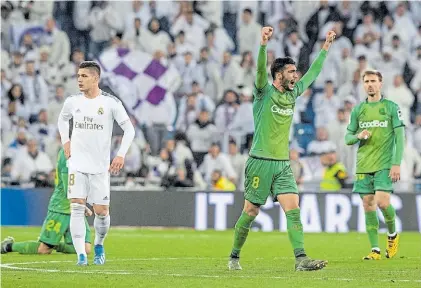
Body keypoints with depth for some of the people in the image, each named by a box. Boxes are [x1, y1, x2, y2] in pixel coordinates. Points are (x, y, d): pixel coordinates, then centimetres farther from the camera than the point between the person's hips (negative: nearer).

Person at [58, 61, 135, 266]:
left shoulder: (111, 103, -7)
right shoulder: (72, 102, 3)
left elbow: (129, 129, 0)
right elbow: (62, 119, 25)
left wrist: (121, 155, -9)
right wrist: (65, 141, 11)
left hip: (100, 166, -2)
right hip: (77, 164, 2)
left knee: (101, 212, 2)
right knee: (77, 208, -13)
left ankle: (99, 244, 30)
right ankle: (81, 254, -14)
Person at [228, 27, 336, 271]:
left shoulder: (292, 94, 12)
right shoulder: (264, 92, -5)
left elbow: (312, 74, 23)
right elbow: (261, 69, -23)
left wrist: (326, 48, 24)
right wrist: (264, 45, -39)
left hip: (283, 165, 5)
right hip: (261, 162, -5)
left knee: (293, 210, -9)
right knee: (251, 212, 2)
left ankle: (301, 258, -17)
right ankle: (234, 257, 18)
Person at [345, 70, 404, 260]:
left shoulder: (391, 107, 2)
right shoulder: (358, 110, 11)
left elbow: (400, 137, -1)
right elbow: (347, 138, 13)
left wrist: (396, 164, -11)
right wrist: (358, 136, -10)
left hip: (385, 164, -3)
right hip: (363, 165, 4)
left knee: (383, 202, -17)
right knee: (368, 206, 0)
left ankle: (393, 234, 11)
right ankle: (375, 250, 3)